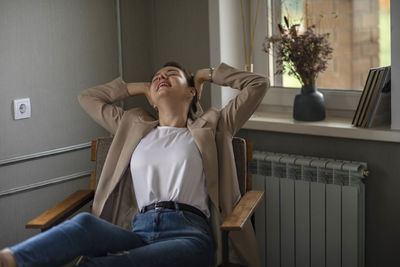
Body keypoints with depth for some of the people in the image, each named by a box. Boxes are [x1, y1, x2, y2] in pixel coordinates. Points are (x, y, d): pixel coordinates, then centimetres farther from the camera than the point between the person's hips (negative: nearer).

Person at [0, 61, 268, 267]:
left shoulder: (211, 127, 24)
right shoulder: (133, 127, 33)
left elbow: (258, 84, 23)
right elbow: (88, 97, 44)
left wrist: (209, 74, 32)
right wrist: (139, 87, 43)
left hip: (189, 233, -2)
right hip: (138, 232, 3)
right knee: (85, 223, -36)